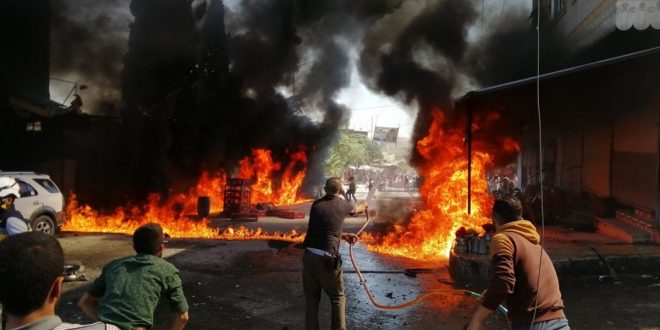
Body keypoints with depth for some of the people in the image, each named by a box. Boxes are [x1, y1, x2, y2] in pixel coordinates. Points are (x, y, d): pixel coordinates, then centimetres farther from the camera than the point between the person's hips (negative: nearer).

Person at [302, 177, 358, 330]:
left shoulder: (316, 205, 10)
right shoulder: (343, 205, 4)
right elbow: (356, 209, 28)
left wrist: (343, 235, 28)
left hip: (309, 255, 3)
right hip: (327, 258, -3)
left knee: (311, 297, 16)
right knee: (338, 297, 16)